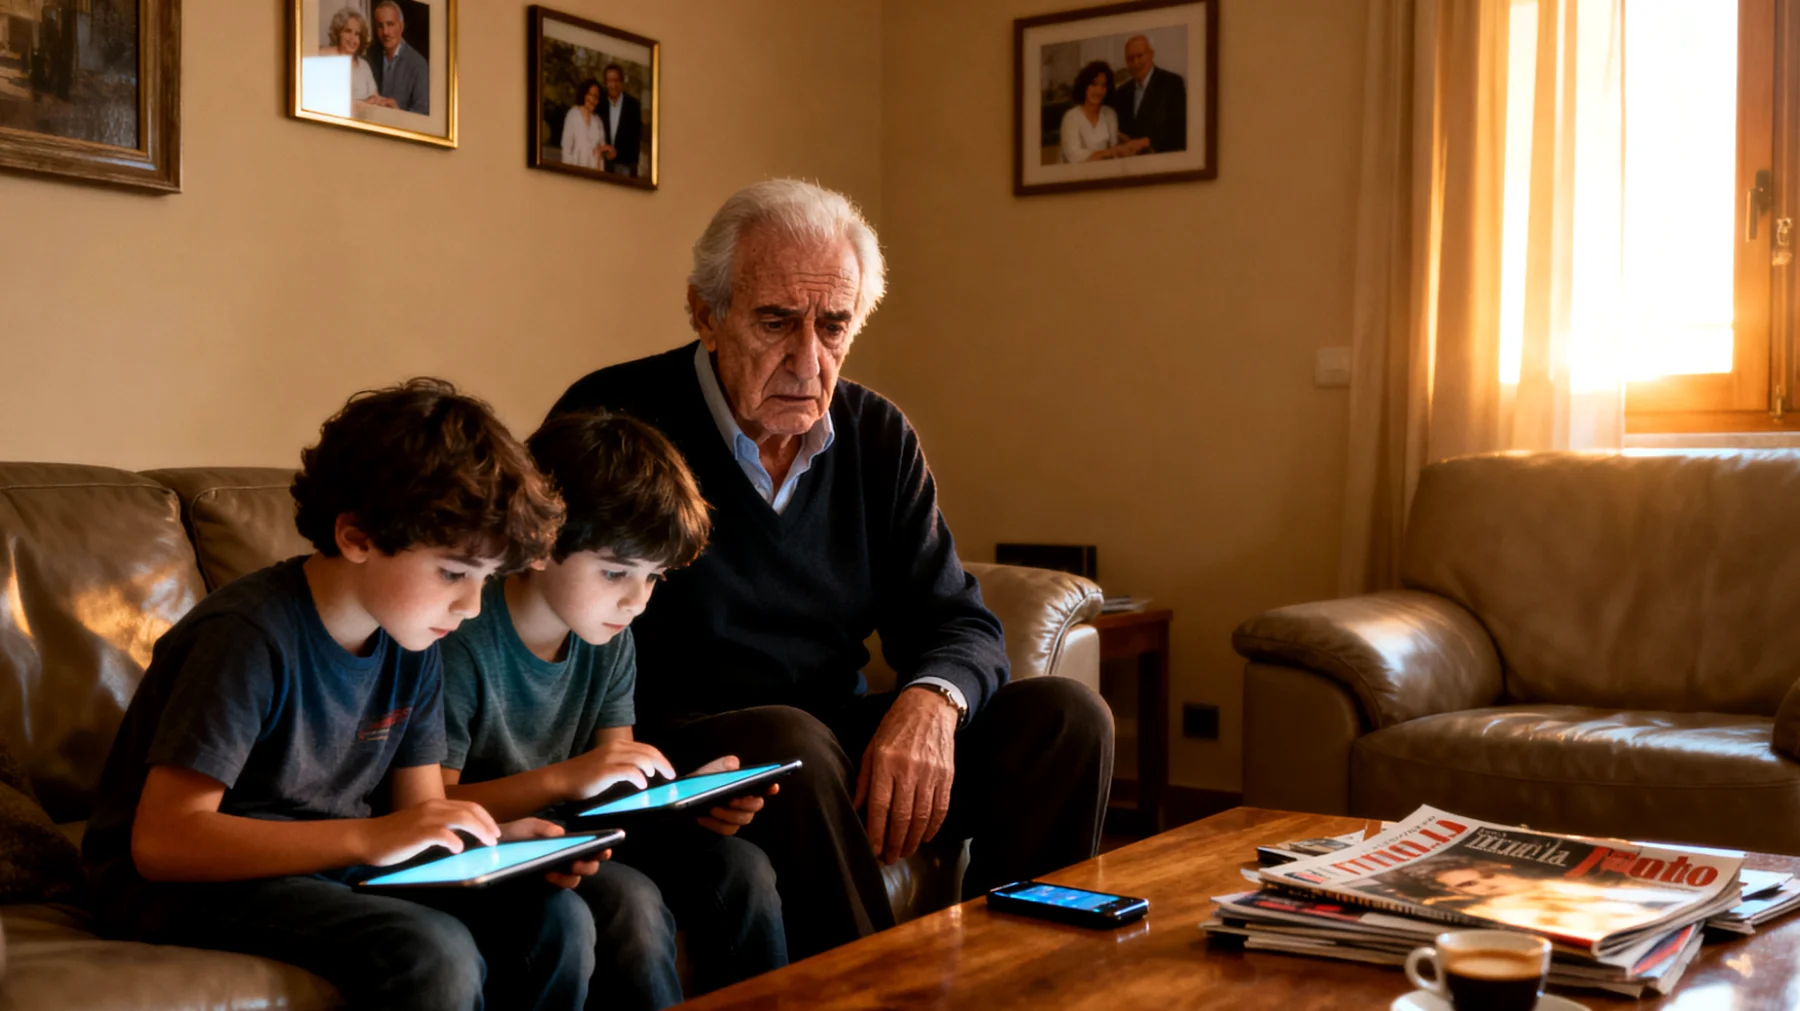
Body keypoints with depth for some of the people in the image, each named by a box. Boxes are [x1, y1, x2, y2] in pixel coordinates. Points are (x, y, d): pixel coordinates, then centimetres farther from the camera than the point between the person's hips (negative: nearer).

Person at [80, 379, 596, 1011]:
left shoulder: (412, 644, 2)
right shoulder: (252, 634, -22)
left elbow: (418, 807, 7)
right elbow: (163, 842, -27)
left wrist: (496, 841, -16)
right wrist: (368, 836, -34)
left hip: (330, 869, 7)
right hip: (187, 887, -7)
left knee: (556, 920, -10)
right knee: (434, 953, -32)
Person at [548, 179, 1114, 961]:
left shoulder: (878, 437, 7)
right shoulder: (611, 422, -10)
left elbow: (960, 626, 6)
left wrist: (931, 701, -20)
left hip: (839, 743, 5)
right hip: (673, 757, -5)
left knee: (1066, 716, -10)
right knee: (791, 746, -36)